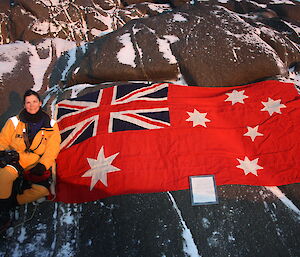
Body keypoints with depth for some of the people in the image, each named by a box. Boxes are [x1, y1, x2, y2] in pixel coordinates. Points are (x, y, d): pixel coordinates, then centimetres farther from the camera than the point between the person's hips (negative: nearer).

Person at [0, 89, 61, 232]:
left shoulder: (50, 124, 5)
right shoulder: (15, 121, 6)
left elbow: (53, 148, -1)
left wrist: (43, 165, -15)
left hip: (38, 163, 1)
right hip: (16, 159, 0)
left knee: (43, 189, -22)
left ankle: (11, 201, -4)